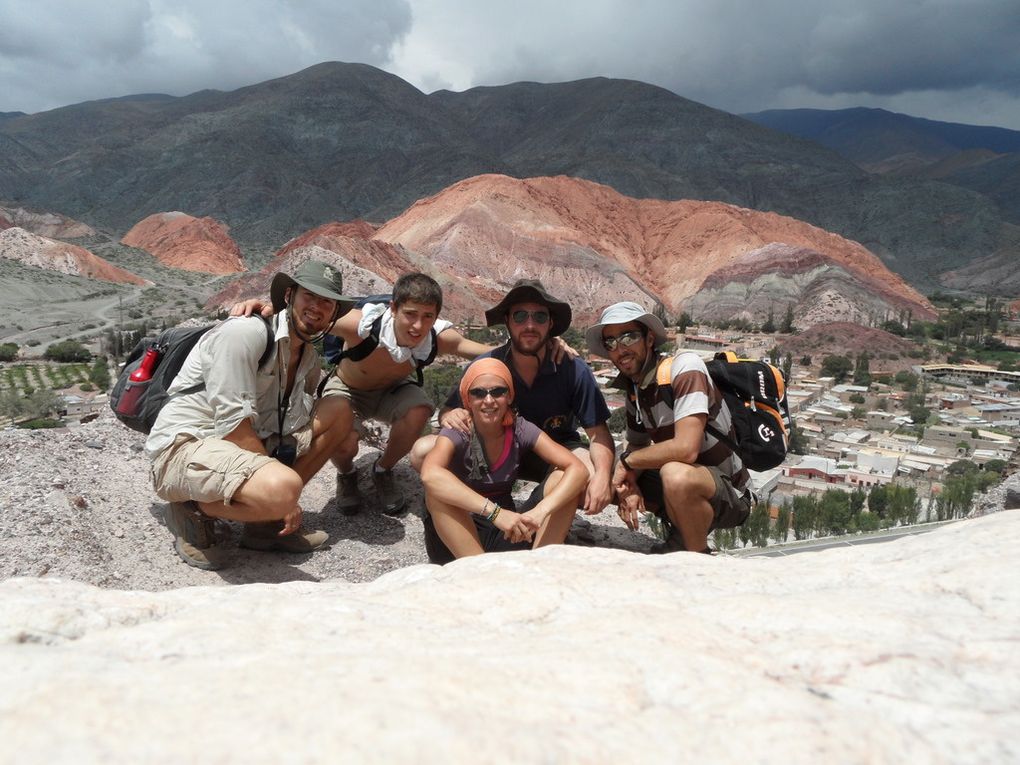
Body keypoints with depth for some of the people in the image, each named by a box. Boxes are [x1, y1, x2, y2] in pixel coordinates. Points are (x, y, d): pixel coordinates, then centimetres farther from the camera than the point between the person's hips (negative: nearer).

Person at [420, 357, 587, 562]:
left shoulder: (520, 430, -7)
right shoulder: (457, 433, -16)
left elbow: (578, 470, -17)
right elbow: (429, 474, -39)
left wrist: (540, 511, -34)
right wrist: (495, 512, -45)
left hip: (506, 533, 3)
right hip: (453, 536, -3)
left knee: (563, 477, -15)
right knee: (439, 489, -33)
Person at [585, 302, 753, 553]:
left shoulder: (684, 366, -21)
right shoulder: (633, 388, 3)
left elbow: (686, 449, -31)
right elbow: (637, 445, 12)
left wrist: (627, 461, -16)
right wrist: (629, 482, -11)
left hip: (731, 494, -8)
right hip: (684, 491, 8)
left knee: (676, 475, -38)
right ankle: (683, 536, 14)